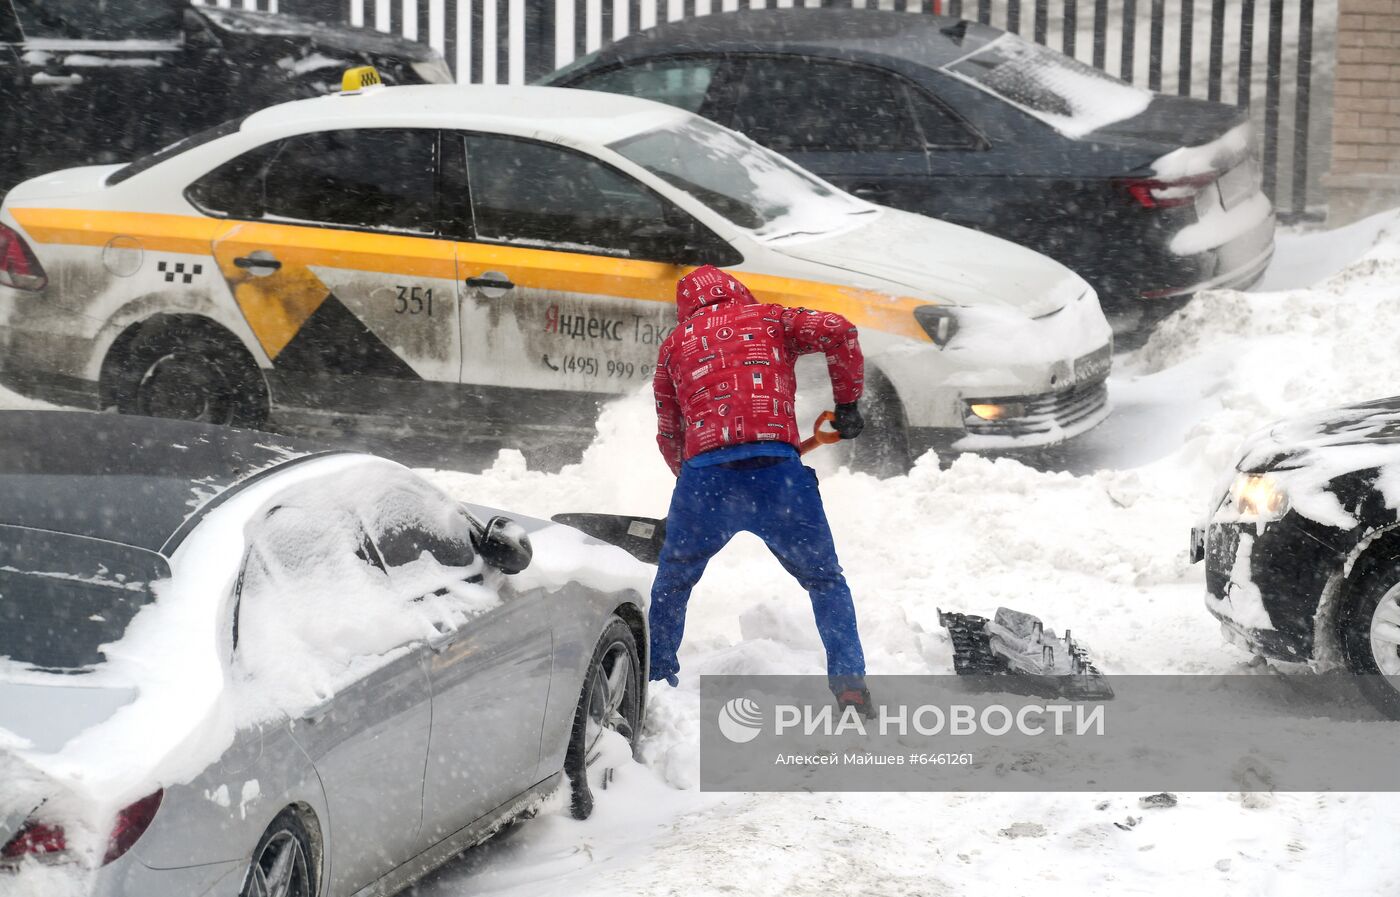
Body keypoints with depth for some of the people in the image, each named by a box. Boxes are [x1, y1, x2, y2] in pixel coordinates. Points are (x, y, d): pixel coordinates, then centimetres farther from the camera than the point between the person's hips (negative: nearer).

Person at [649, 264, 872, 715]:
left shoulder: (675, 343, 23)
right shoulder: (770, 319, 19)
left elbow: (669, 435, 23)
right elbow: (838, 331, 1)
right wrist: (848, 403, 9)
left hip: (703, 474, 1)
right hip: (776, 469, -1)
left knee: (673, 582, 26)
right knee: (826, 582, 15)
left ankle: (653, 677, 33)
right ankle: (850, 682, 4)